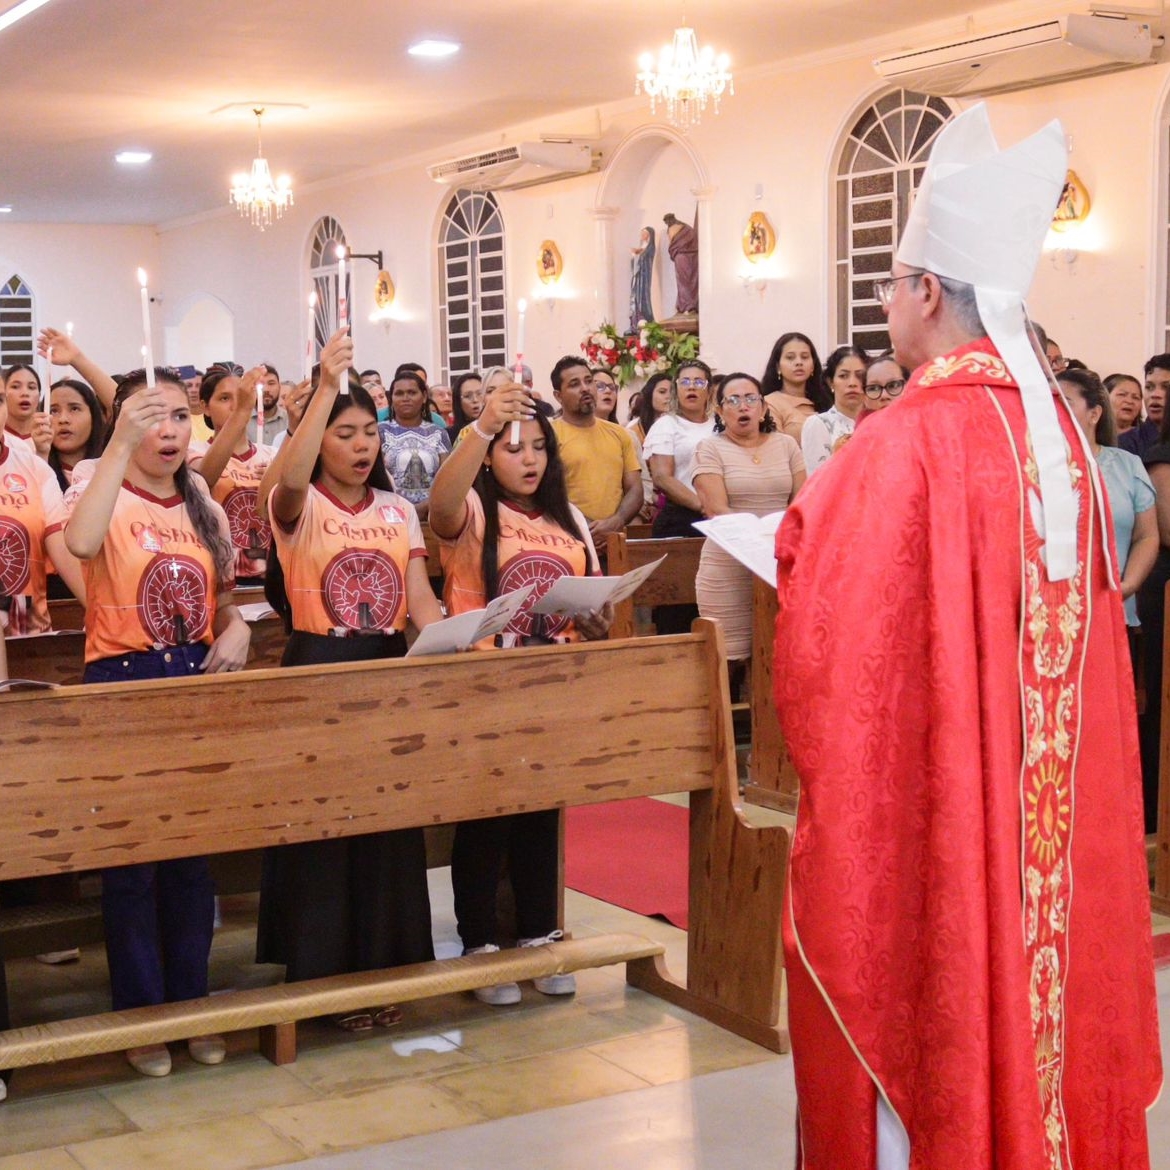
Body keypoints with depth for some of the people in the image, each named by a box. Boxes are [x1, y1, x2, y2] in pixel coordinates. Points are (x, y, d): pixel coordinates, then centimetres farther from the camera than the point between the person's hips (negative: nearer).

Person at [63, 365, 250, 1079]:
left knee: (196, 852, 10)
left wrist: (236, 630, -6)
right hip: (124, 684, -4)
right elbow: (81, 544, -31)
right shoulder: (102, 494, -6)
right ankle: (141, 1013, 16)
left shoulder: (206, 510, 11)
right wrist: (122, 444, -34)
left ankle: (191, 1003, 24)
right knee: (130, 855, 2)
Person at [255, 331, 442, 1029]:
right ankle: (322, 973, 10)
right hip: (318, 666, -4)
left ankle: (383, 967, 20)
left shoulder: (399, 510, 10)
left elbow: (420, 596, 2)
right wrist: (327, 387, -33)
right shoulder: (298, 507, -4)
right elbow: (290, 479, -29)